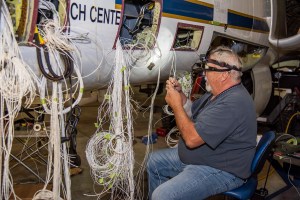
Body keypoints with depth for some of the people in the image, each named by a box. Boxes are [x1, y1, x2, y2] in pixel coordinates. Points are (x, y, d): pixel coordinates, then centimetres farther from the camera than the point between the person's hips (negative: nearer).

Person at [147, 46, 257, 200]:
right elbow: (192, 113, 16)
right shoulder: (217, 92, 5)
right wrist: (179, 94, -2)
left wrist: (176, 105, -19)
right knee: (154, 161, 17)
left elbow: (191, 138, -31)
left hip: (221, 170, -10)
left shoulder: (233, 103, -30)